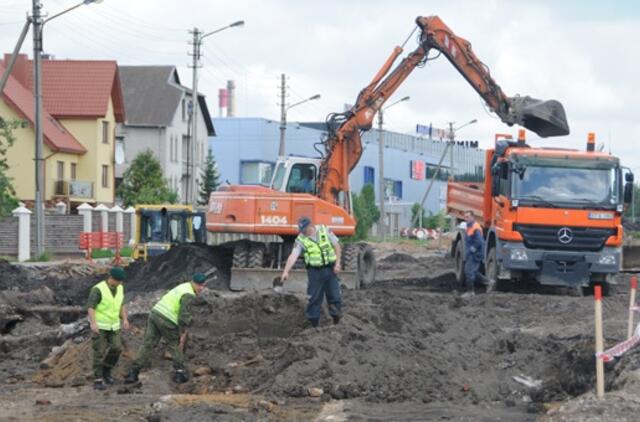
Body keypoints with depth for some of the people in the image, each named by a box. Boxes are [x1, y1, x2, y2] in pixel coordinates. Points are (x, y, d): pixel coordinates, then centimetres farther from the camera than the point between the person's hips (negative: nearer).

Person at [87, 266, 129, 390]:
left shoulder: (119, 288, 0)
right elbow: (90, 308, -23)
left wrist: (125, 319, -3)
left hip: (113, 325, 6)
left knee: (116, 349, -3)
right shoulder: (98, 289, -21)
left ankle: (106, 371, 20)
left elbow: (121, 305, 11)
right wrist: (93, 323, -37)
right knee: (99, 352, -7)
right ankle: (98, 380, 0)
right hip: (98, 325, -6)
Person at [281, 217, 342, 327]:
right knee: (314, 298, 0)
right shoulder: (301, 240, -6)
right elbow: (293, 256, -16)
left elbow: (337, 246, 4)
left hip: (330, 269, 1)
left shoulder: (325, 231, -2)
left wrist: (337, 263, -4)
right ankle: (314, 322, 8)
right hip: (315, 271, -1)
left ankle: (336, 321, 16)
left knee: (334, 296, 4)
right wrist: (286, 271, -28)